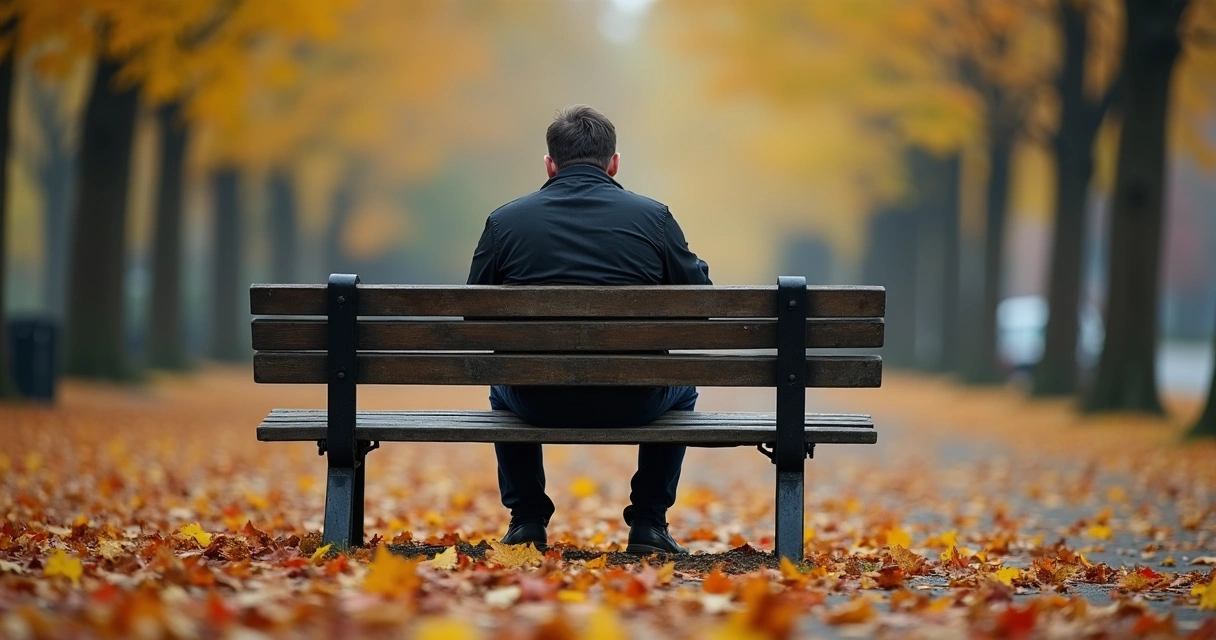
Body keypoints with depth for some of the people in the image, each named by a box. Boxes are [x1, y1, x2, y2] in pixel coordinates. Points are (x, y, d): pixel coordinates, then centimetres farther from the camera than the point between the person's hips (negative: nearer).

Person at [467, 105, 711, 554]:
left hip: (538, 403, 1)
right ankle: (648, 524, 24)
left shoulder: (505, 220, 0)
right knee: (681, 390, 34)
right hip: (633, 404, -1)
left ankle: (527, 520, 30)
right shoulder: (653, 217, -2)